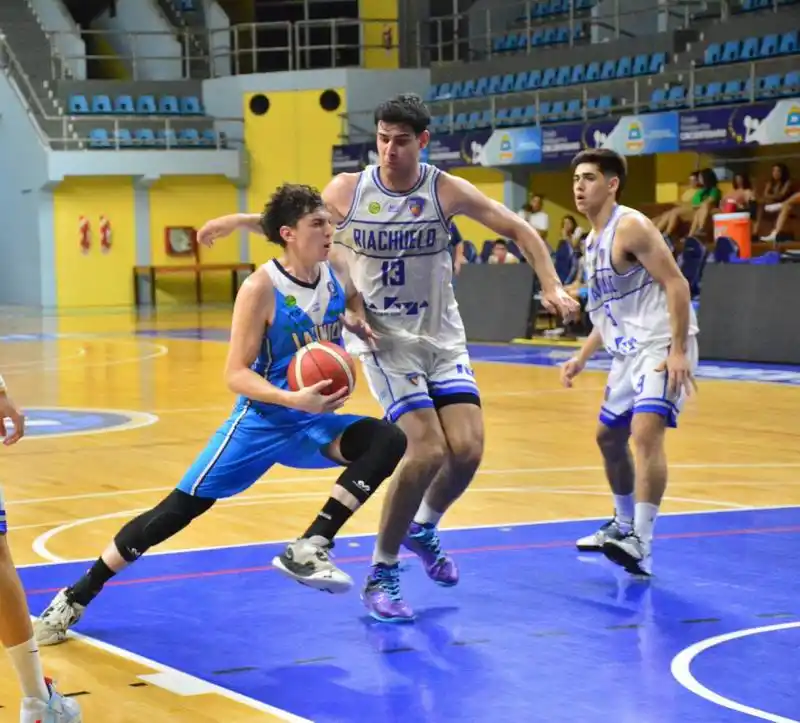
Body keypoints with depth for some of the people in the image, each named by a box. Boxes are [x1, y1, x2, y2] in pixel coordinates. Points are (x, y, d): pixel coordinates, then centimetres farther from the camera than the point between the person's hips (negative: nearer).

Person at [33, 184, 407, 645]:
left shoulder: (338, 274, -3)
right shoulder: (262, 289, -18)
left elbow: (355, 313, 21)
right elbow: (237, 375, -19)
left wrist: (359, 325, -3)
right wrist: (295, 400, -33)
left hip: (313, 423, 5)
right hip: (262, 422, -5)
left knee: (389, 441, -19)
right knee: (179, 509, -6)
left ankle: (308, 550, -17)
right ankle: (77, 597, 6)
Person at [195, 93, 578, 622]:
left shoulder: (447, 191, -8)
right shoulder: (347, 191, -6)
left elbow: (518, 230, -2)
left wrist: (551, 286, -14)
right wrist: (242, 221, -1)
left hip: (443, 337, 2)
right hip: (384, 339, -2)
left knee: (467, 449, -12)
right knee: (427, 452, -18)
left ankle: (424, 529, 22)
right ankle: (382, 574, -1)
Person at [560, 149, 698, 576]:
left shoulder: (630, 227, -13)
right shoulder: (593, 242, 16)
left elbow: (675, 284, -19)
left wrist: (679, 351, -26)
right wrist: (582, 358, 18)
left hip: (662, 347, -10)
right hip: (629, 351, 11)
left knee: (645, 432, -24)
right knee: (609, 436, 20)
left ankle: (642, 547, -28)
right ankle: (623, 526, 40)